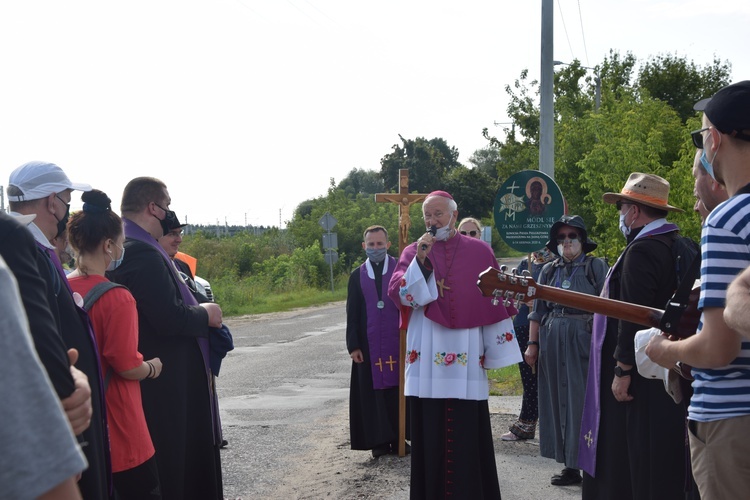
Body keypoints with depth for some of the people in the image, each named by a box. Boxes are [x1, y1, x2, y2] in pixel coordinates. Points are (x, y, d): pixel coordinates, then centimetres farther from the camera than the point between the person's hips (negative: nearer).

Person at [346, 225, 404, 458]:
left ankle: (399, 438, 9)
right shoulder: (357, 276, 9)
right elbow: (352, 314, 8)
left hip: (397, 340, -1)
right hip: (369, 344, 1)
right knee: (373, 390, 2)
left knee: (398, 389, 0)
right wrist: (353, 345, 1)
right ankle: (379, 441, 8)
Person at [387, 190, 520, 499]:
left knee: (467, 430, -1)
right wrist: (421, 261, -16)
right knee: (430, 430, 1)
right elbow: (397, 293, -5)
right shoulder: (414, 252, 8)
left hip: (467, 357, 0)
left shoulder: (479, 252, 7)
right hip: (428, 357, 1)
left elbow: (495, 302, 8)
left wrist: (497, 350, 5)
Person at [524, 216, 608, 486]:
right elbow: (538, 310, 15)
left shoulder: (596, 267, 2)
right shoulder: (548, 271, 14)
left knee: (584, 401, -5)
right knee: (557, 400, 5)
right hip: (552, 341, 5)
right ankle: (570, 464, 12)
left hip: (584, 340, -5)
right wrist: (532, 343, 8)